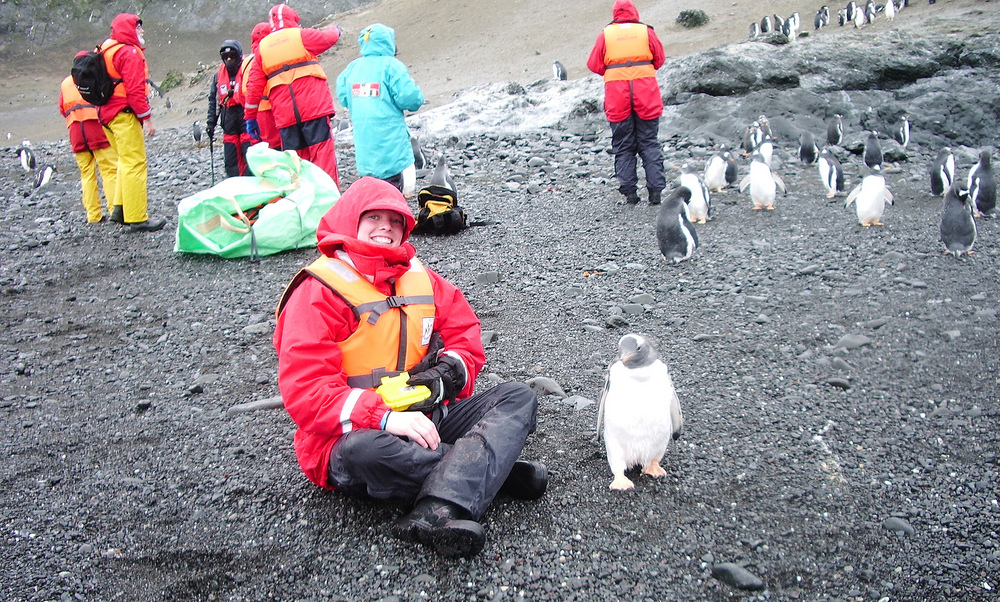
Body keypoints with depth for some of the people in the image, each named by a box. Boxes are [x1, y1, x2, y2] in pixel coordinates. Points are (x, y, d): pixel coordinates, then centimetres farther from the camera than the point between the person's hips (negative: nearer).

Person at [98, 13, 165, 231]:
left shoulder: (107, 50, 19)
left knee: (127, 161, 20)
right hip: (124, 115, -10)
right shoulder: (129, 52, -11)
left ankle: (120, 208, 20)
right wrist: (147, 118, -18)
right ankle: (137, 219, -7)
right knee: (135, 164, -8)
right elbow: (135, 89, -20)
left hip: (107, 113, 10)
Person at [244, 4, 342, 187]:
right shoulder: (302, 35, 3)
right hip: (314, 109, -4)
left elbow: (254, 87, 13)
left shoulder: (262, 47, 14)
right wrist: (335, 28, 41)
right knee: (323, 157, -5)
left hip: (284, 116, 4)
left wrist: (250, 117, 20)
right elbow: (331, 36, 18)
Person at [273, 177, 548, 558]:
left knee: (519, 397, -11)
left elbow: (465, 331, 14)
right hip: (355, 433, -6)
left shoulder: (418, 278, 13)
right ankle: (495, 470, -21)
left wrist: (447, 373, -10)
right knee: (362, 452, -41)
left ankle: (438, 511, -37)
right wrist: (385, 418, -31)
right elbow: (305, 390, -18)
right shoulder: (319, 292, -7)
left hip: (423, 421, 6)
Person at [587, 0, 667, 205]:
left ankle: (629, 192, 3)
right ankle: (655, 190, 0)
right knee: (649, 144, 6)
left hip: (617, 98, 0)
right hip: (646, 96, 0)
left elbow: (594, 64, 2)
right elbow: (659, 59, 8)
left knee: (623, 147, 8)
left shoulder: (605, 35, 1)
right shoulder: (646, 31, 2)